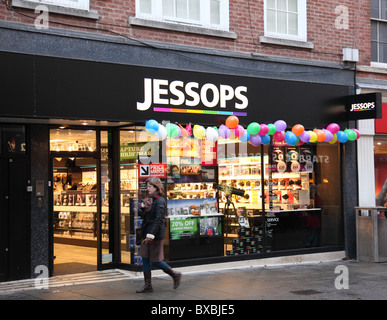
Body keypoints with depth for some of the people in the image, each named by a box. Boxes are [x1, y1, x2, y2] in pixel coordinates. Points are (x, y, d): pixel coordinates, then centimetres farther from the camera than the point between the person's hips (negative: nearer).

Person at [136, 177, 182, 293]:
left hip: (156, 235, -9)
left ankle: (175, 275, 16)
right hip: (148, 234, 9)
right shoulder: (150, 200, 13)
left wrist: (151, 235, -25)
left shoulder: (160, 201, -14)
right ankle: (147, 285, 13)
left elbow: (158, 219, -21)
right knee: (145, 259, 7)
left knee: (155, 261, -3)